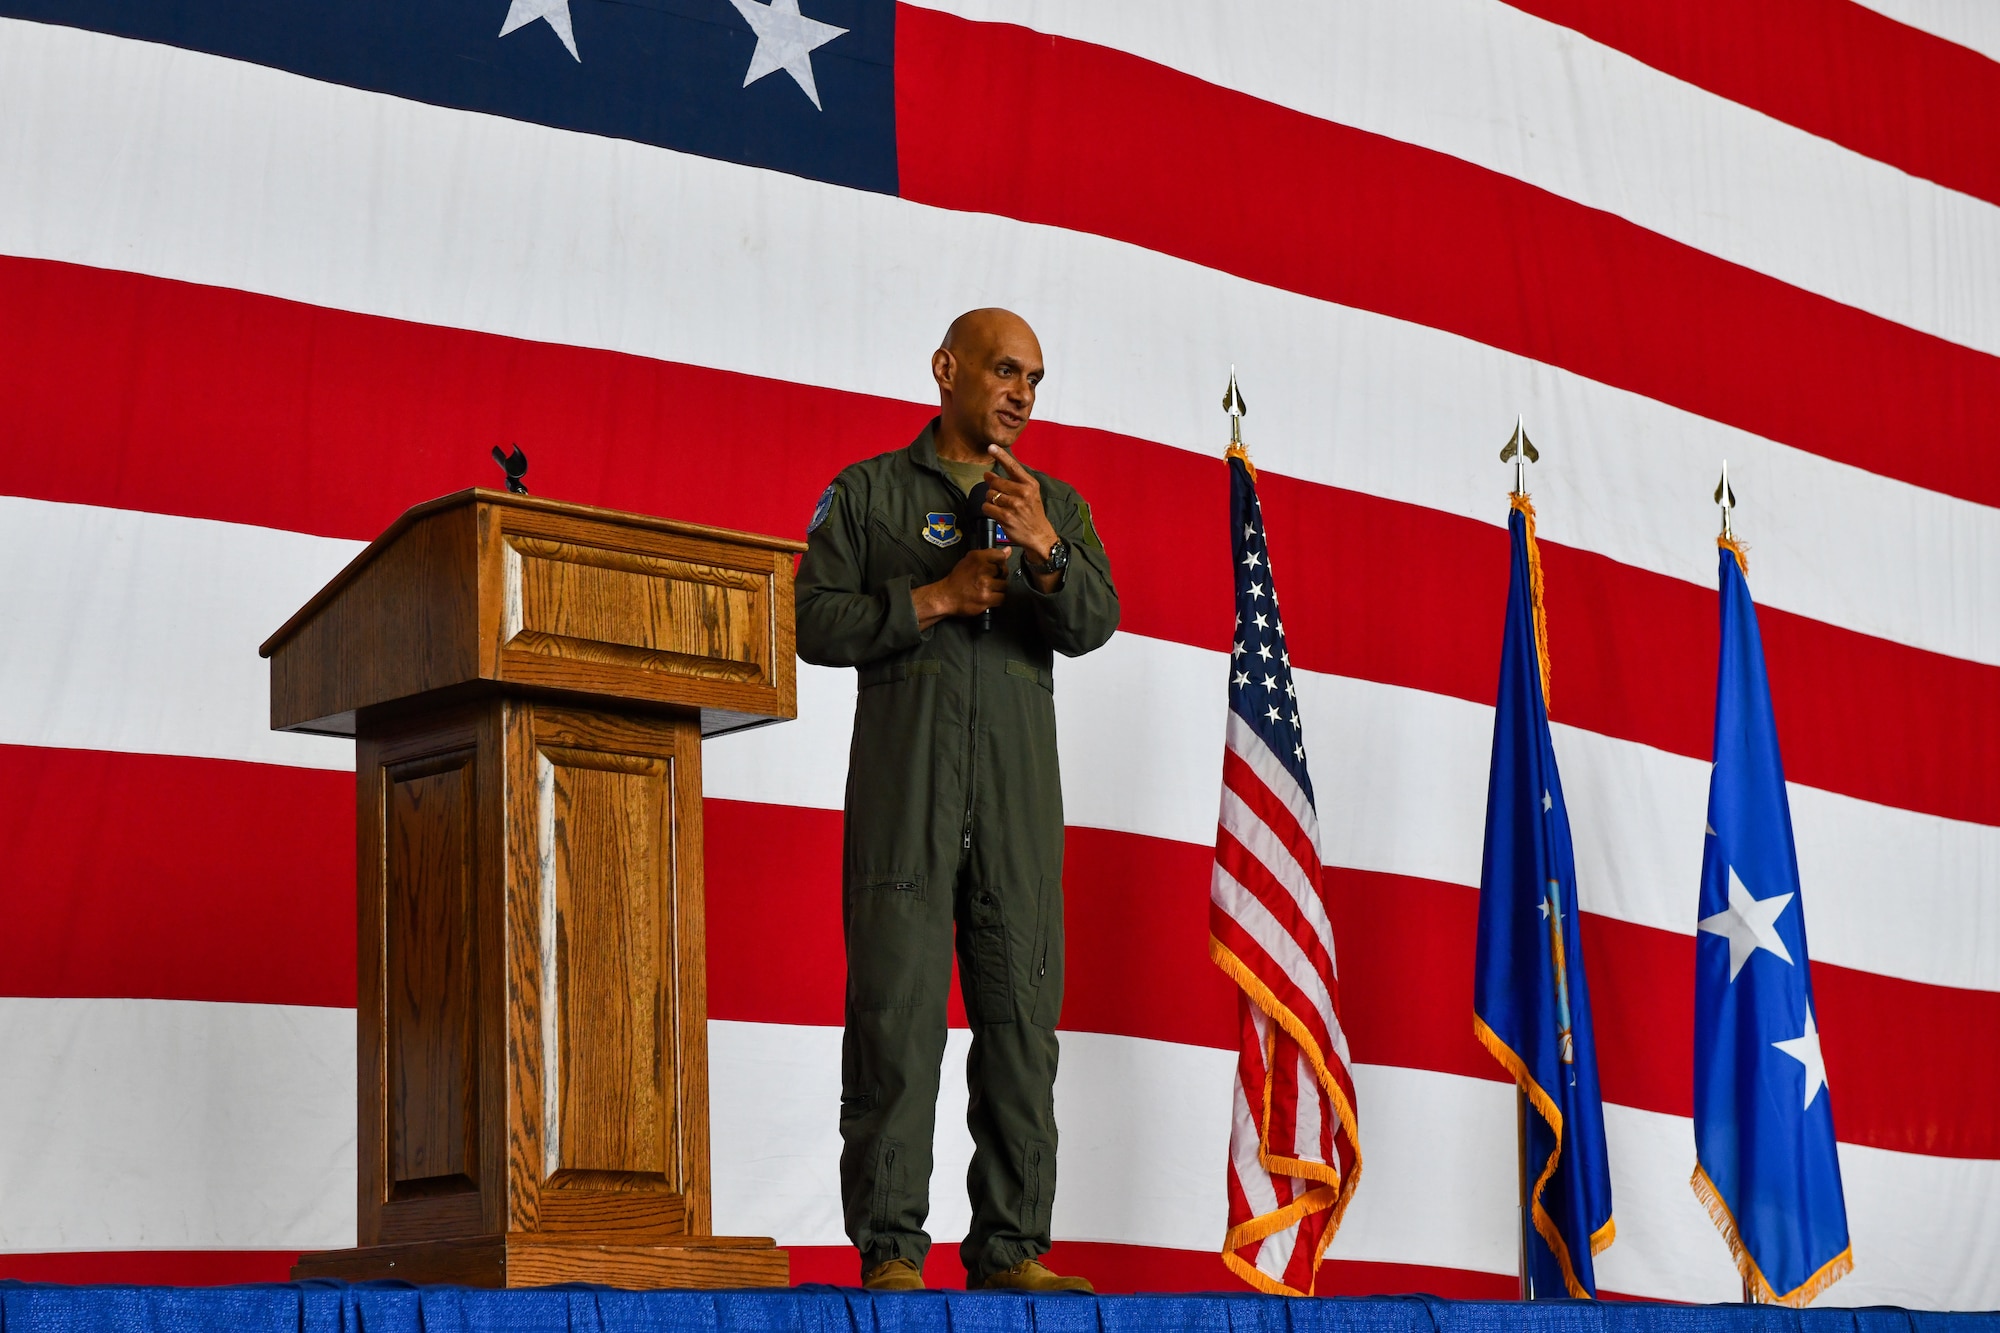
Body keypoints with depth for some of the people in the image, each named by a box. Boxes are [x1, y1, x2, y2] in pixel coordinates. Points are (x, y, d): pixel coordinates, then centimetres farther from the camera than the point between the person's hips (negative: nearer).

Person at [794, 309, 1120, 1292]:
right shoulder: (867, 492, 11)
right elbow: (814, 621, 2)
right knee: (896, 1002, -8)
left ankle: (1010, 1247, 2)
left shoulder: (1057, 505, 19)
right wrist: (933, 600, -7)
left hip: (1019, 784, 3)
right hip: (903, 778, -3)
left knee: (1021, 1006, -1)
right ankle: (889, 1248, -6)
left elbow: (1093, 623, 3)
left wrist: (1041, 547, -15)